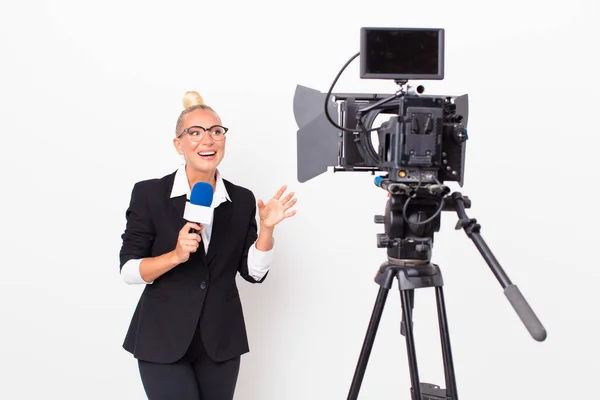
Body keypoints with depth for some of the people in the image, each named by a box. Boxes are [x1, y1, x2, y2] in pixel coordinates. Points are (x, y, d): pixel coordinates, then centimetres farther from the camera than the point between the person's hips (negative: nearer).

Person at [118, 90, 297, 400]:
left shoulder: (242, 200, 3)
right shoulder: (149, 193, -6)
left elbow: (253, 272, 2)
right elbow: (128, 270, -8)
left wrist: (266, 228, -13)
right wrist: (175, 256, -23)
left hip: (221, 342, 4)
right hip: (163, 341, -3)